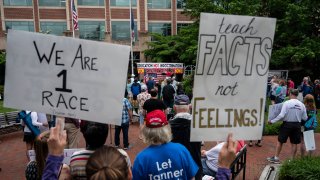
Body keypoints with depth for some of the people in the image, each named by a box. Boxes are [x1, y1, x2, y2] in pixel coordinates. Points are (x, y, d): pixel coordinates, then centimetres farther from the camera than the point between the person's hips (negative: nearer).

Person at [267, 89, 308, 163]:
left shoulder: (287, 103, -14)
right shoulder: (302, 105, -1)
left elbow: (281, 115, -19)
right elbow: (305, 118, 3)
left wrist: (272, 121, -10)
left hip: (287, 124, -3)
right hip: (297, 125, 4)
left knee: (280, 141, 9)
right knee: (294, 143, 13)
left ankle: (276, 158, 15)